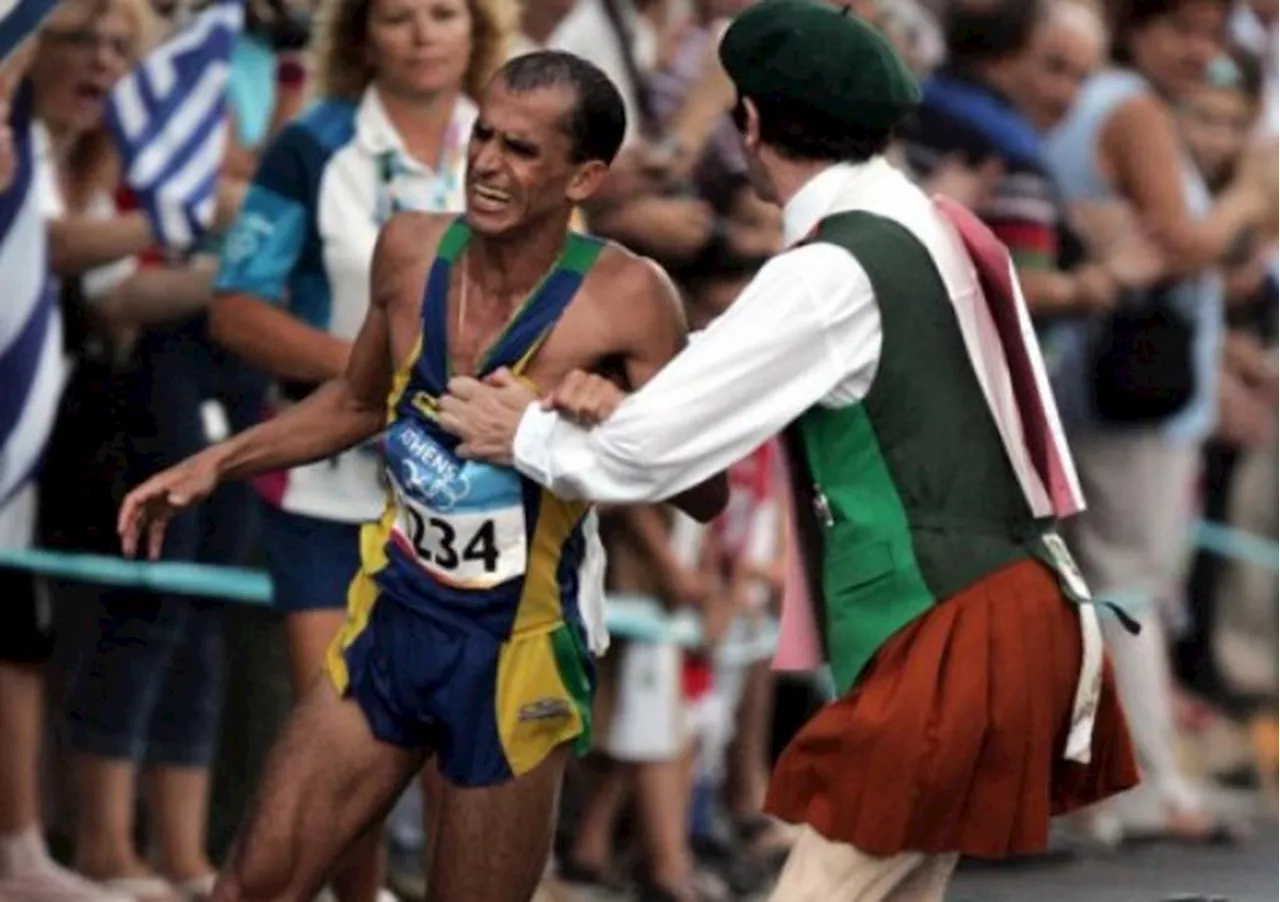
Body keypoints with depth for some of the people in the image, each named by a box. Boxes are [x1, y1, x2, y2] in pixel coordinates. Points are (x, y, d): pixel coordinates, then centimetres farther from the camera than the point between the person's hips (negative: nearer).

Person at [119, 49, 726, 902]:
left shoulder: (624, 298, -19)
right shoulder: (411, 250, -4)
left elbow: (706, 497, -16)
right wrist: (216, 464, 9)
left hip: (515, 651, -5)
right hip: (393, 620, 5)